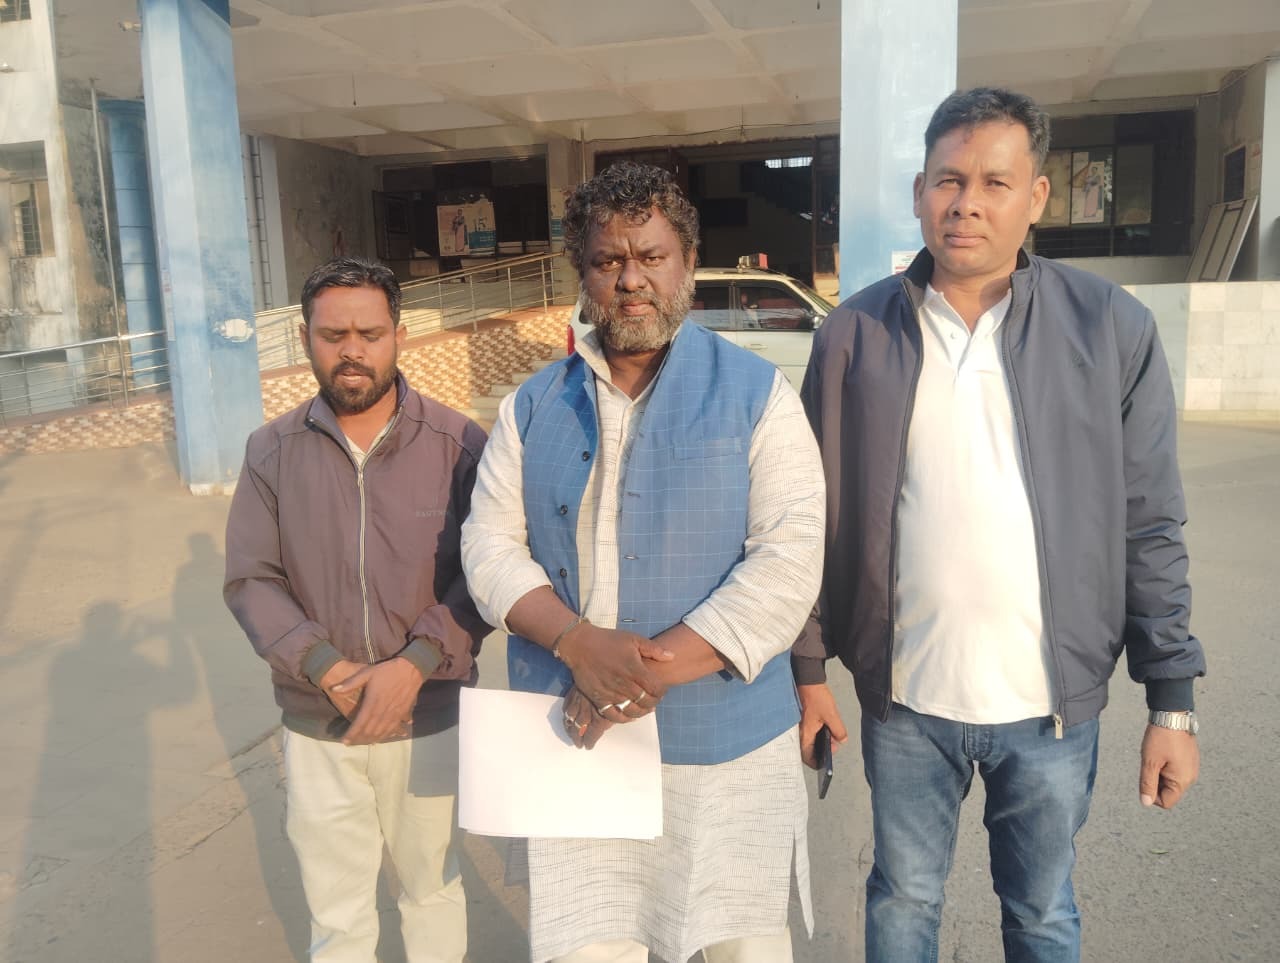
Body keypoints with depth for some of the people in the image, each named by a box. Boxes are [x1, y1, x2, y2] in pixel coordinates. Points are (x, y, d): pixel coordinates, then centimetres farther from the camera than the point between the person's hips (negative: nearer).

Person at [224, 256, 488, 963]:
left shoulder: (457, 444, -10)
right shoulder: (272, 451, -4)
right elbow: (249, 581, -4)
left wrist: (414, 665, -22)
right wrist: (327, 669, -17)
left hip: (430, 720, -1)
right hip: (315, 729, 1)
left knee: (431, 887, 21)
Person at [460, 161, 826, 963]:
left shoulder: (755, 393, -3)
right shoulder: (534, 407, 8)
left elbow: (790, 557, -12)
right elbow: (490, 543, 2)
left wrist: (657, 666, -19)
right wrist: (579, 643, -16)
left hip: (727, 745, -2)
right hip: (574, 743, 3)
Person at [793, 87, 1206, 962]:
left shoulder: (1111, 328, -6)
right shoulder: (856, 333, -4)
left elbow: (1150, 529, -3)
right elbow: (820, 519, 0)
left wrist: (1173, 703, -2)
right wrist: (808, 668, 2)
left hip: (1052, 699, 0)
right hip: (903, 695, 1)